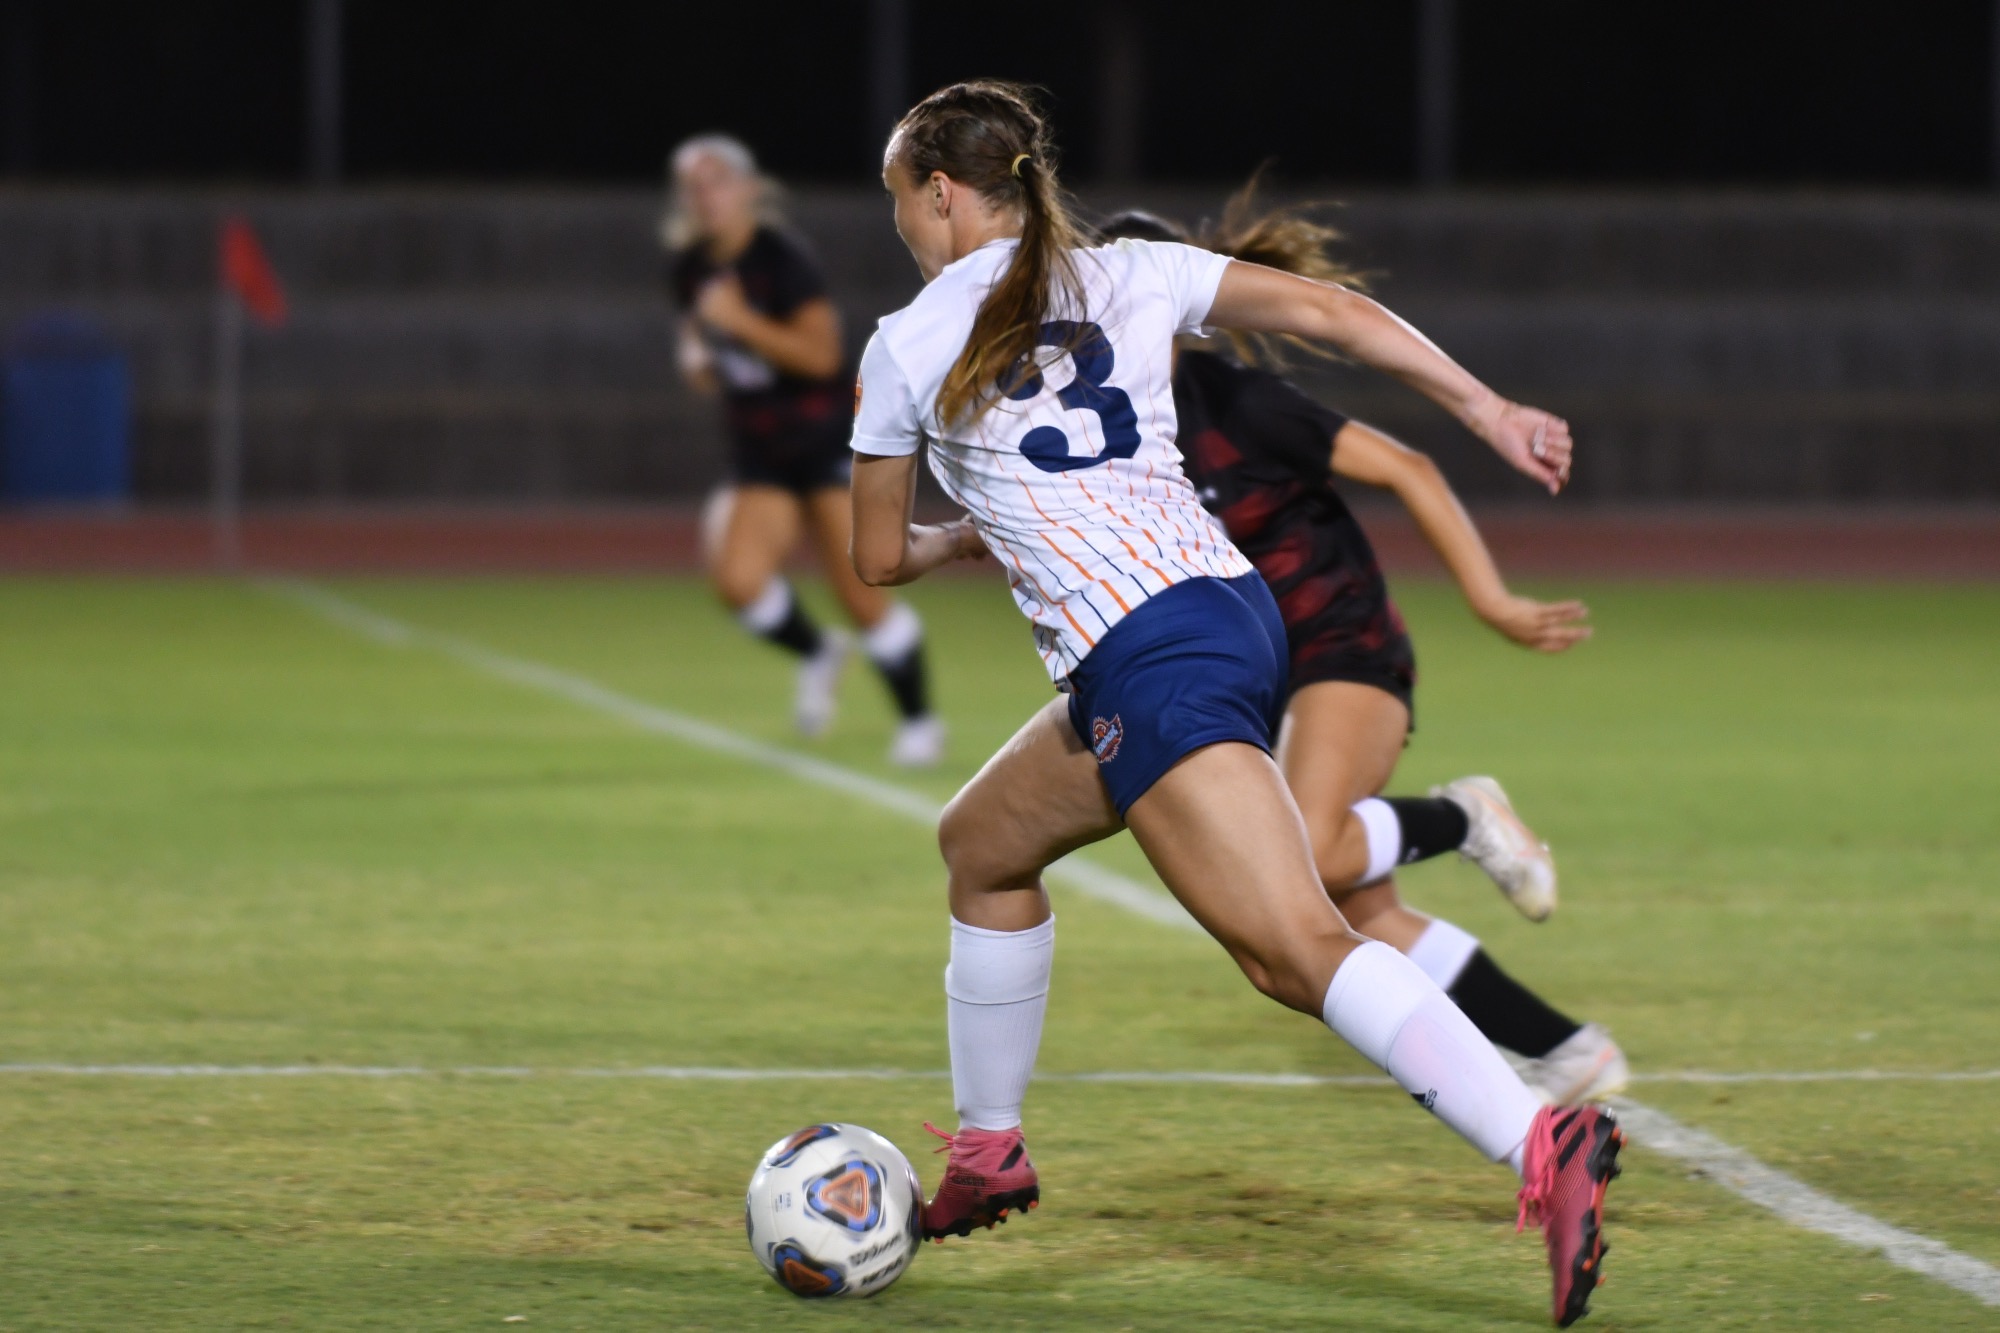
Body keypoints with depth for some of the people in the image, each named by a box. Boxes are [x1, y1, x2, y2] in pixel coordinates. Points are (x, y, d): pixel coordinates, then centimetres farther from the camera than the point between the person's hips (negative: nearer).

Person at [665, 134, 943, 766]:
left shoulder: (782, 259, -17)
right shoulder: (690, 267, 3)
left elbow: (820, 354, -22)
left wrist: (739, 320, -27)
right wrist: (696, 355, 2)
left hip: (826, 441, -5)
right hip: (758, 448, 5)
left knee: (859, 592, -7)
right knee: (738, 577, -18)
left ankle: (919, 719, 12)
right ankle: (816, 652, 12)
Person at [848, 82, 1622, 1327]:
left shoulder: (907, 348, 4)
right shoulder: (1132, 278, 15)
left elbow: (879, 557, 15)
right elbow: (1327, 308, 4)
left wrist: (961, 537, 37)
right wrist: (1486, 406, 2)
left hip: (1147, 664, -8)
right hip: (1235, 609, 8)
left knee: (1299, 947, -17)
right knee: (983, 844, 26)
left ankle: (1543, 1144, -34)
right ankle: (987, 1153, 36)